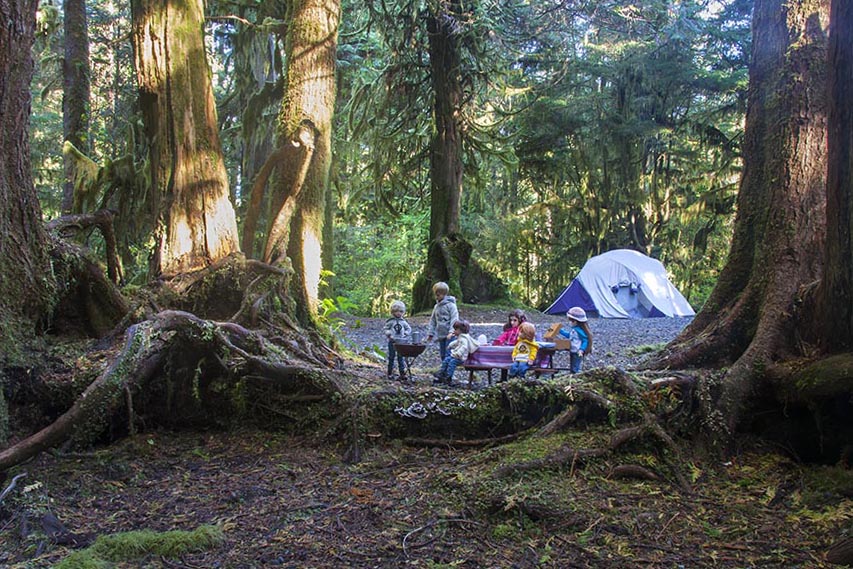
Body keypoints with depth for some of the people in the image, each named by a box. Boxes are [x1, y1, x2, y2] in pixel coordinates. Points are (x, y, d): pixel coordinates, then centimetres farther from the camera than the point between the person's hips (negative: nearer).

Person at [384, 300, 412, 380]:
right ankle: (390, 373, 12)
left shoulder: (403, 322, 8)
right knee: (391, 357, 5)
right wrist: (389, 334, -13)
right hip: (392, 341, -1)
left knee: (401, 358, 1)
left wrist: (406, 334, 1)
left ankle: (402, 373, 1)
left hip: (401, 342, 2)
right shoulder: (390, 321, 0)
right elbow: (386, 329, 2)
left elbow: (409, 329, 16)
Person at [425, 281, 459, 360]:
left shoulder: (450, 305, -8)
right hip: (441, 335, 7)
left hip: (449, 336, -7)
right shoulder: (436, 306, 14)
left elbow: (454, 319, -14)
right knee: (442, 355, 10)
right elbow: (433, 321, 18)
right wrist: (430, 333, 12)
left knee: (448, 355, -11)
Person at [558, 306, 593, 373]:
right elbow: (569, 335, 28)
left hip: (577, 353, -10)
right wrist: (560, 331, 32)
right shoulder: (573, 329, 8)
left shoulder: (579, 330, -21)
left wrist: (581, 350, -29)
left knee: (576, 369, -10)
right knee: (572, 368, 16)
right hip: (572, 352, 10)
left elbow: (585, 341, -20)